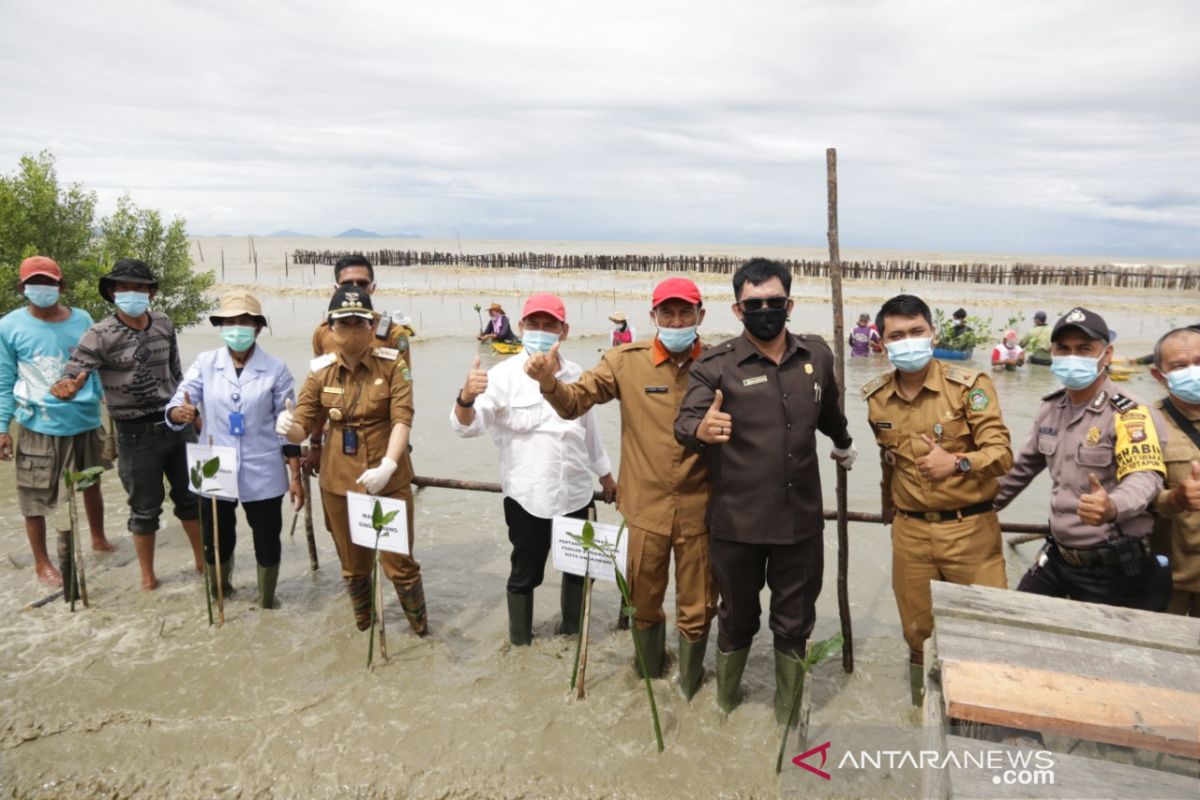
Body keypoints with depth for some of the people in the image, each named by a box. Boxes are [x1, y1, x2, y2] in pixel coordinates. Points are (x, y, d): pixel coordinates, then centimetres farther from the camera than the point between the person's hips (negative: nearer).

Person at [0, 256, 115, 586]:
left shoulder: (82, 320, 0)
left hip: (86, 421, 3)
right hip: (39, 426, -3)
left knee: (92, 484, 19)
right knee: (35, 497, 5)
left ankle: (99, 539, 40)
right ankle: (41, 562, 21)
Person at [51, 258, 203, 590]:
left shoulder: (163, 323, 2)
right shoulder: (100, 335, -13)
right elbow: (70, 378, -19)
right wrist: (65, 388, -42)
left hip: (177, 425, 4)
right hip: (136, 435, -4)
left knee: (191, 496, 16)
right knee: (145, 508, 8)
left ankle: (203, 559, 34)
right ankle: (147, 574, 27)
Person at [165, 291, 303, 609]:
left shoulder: (276, 370, -5)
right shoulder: (205, 363, -2)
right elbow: (174, 407, -8)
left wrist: (295, 477, -4)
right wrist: (180, 413, -33)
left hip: (262, 475, -1)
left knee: (267, 542, 10)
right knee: (215, 543, 16)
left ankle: (267, 604, 34)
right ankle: (218, 596, 45)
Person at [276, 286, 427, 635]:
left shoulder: (392, 363, -8)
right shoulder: (321, 371, -1)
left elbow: (403, 418, -17)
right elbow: (301, 427, -1)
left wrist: (388, 465, -31)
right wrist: (287, 426, -26)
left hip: (389, 480, -3)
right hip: (339, 482, 3)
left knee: (398, 561, 3)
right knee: (353, 564, 18)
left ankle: (420, 627, 27)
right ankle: (362, 625, 43)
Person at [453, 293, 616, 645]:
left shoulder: (576, 375, 4)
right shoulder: (504, 374, -12)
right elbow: (467, 426, -22)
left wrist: (605, 474, 24)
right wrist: (466, 397, -44)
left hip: (577, 493, 5)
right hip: (527, 497, -5)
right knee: (526, 573, 9)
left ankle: (572, 630, 42)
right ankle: (520, 641, 30)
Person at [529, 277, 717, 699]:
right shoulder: (627, 360, -5)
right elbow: (576, 402, -6)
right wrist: (549, 382, -28)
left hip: (700, 510, 0)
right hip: (646, 508, 1)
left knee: (697, 609, 14)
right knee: (644, 602, 19)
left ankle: (689, 688, 41)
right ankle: (649, 673, 48)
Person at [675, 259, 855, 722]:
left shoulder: (817, 356, 3)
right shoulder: (715, 365, -9)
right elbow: (683, 423, -20)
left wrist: (844, 445, 38)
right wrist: (701, 429, -42)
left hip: (801, 518, 3)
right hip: (737, 522, -2)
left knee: (794, 625, 15)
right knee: (738, 621, 16)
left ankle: (789, 717, 36)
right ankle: (725, 710, 40)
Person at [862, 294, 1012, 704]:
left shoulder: (969, 385, -10)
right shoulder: (876, 397, 2)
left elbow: (1002, 452, -14)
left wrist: (957, 462, -31)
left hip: (970, 528, -3)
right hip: (910, 531, 4)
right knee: (918, 632, 15)